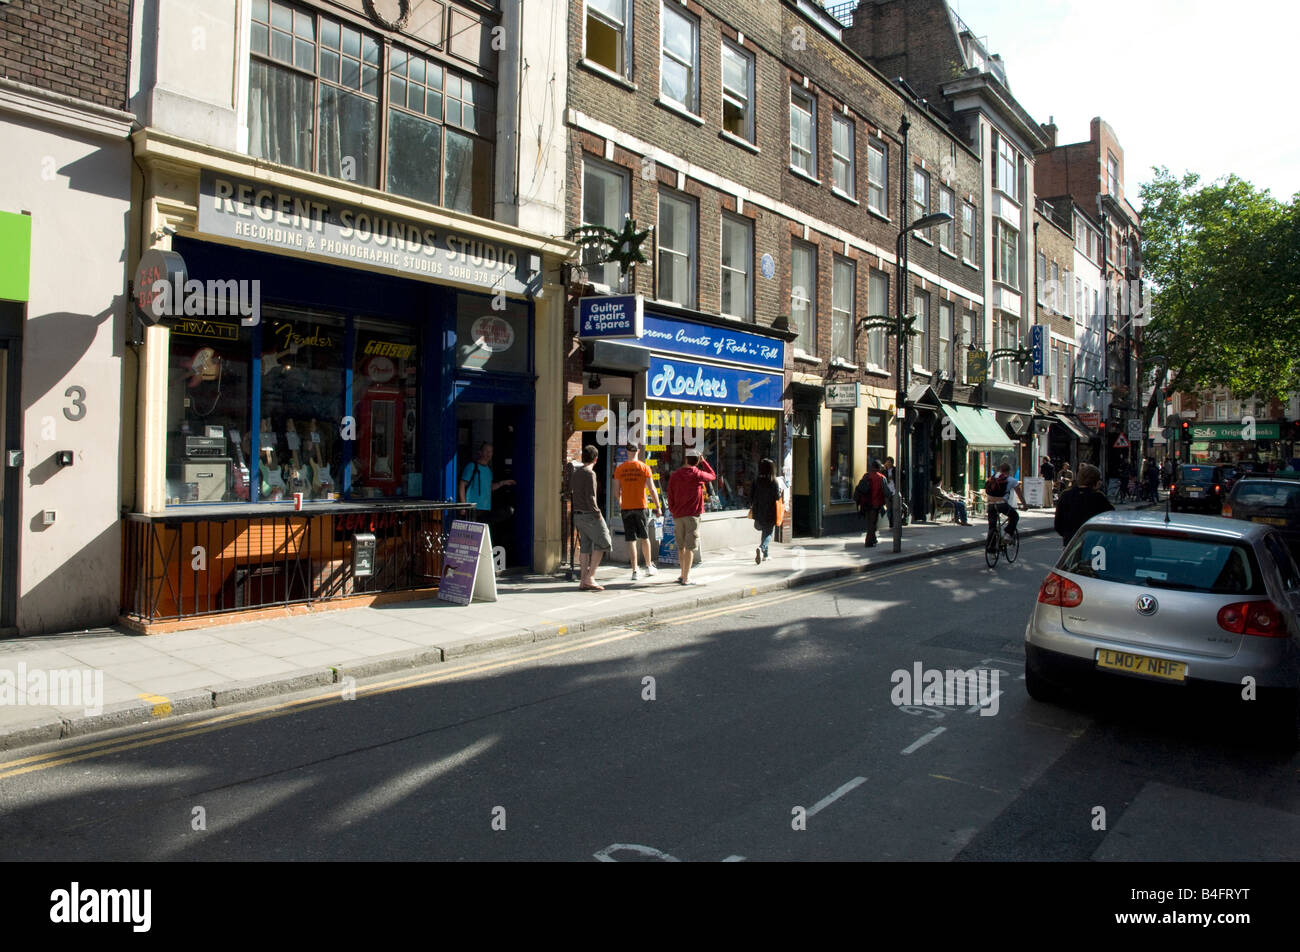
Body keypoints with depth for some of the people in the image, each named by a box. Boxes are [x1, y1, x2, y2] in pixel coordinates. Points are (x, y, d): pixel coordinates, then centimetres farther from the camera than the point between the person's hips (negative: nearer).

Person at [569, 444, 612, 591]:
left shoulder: (575, 472, 11)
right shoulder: (590, 473, -13)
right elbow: (590, 497, -18)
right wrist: (597, 513, -13)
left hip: (577, 514, 8)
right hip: (589, 514, -8)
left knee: (585, 546, 10)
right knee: (602, 543, -1)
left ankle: (583, 580, 9)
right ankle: (589, 577, -6)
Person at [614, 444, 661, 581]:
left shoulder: (619, 469, 1)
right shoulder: (644, 468, -4)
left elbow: (617, 490, 6)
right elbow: (652, 490, -7)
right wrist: (658, 507, 2)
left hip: (626, 508, 1)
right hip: (641, 507, -1)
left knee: (631, 539, 2)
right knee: (644, 537, 16)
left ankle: (635, 571, -1)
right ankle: (649, 566, 27)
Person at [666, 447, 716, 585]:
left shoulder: (674, 476, 5)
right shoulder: (697, 474, -7)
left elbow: (670, 497, 8)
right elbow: (713, 475, 13)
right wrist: (703, 461, 18)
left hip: (677, 516, 5)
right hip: (692, 515, -5)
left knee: (681, 546, 15)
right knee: (689, 547, -4)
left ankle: (683, 574, 25)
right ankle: (686, 578, -6)